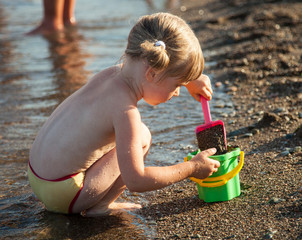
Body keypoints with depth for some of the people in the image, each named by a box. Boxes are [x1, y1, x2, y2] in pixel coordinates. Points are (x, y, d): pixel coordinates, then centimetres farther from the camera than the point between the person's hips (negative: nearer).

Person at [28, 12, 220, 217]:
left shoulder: (116, 73, 0)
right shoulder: (124, 109, -26)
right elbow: (135, 181, -24)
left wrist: (191, 80, 17)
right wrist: (191, 168, -14)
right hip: (62, 195, -9)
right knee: (141, 137, -8)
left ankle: (97, 203, 16)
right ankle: (100, 207, -4)